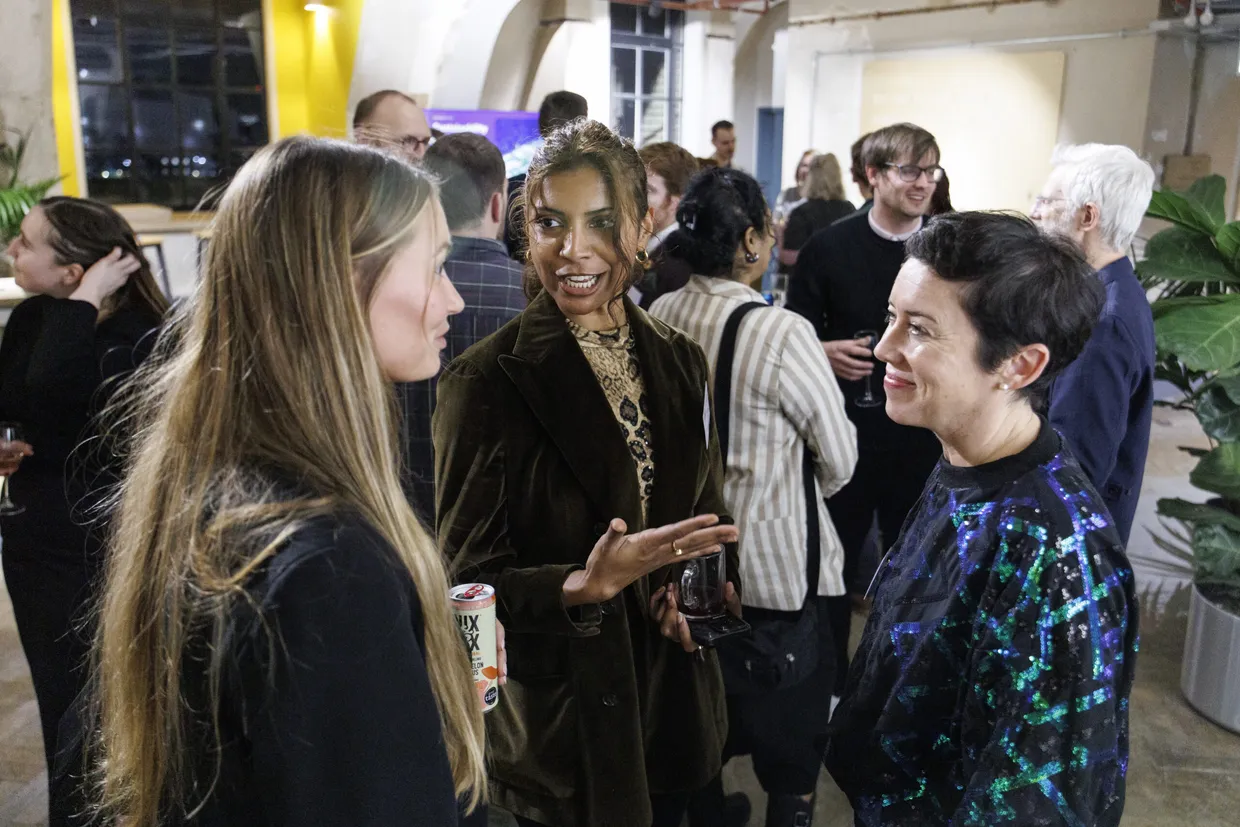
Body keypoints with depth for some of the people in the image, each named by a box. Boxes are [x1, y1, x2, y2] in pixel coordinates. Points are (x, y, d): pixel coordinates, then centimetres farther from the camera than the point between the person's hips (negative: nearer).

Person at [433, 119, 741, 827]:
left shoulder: (681, 363, 0)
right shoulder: (486, 381, -15)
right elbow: (468, 578, -14)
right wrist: (585, 587, -31)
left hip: (674, 703, 5)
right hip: (560, 725, -4)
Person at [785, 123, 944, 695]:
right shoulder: (830, 247, -2)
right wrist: (824, 352, -18)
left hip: (923, 436, 1)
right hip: (846, 429, -1)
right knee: (834, 560, 13)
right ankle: (830, 677, 33)